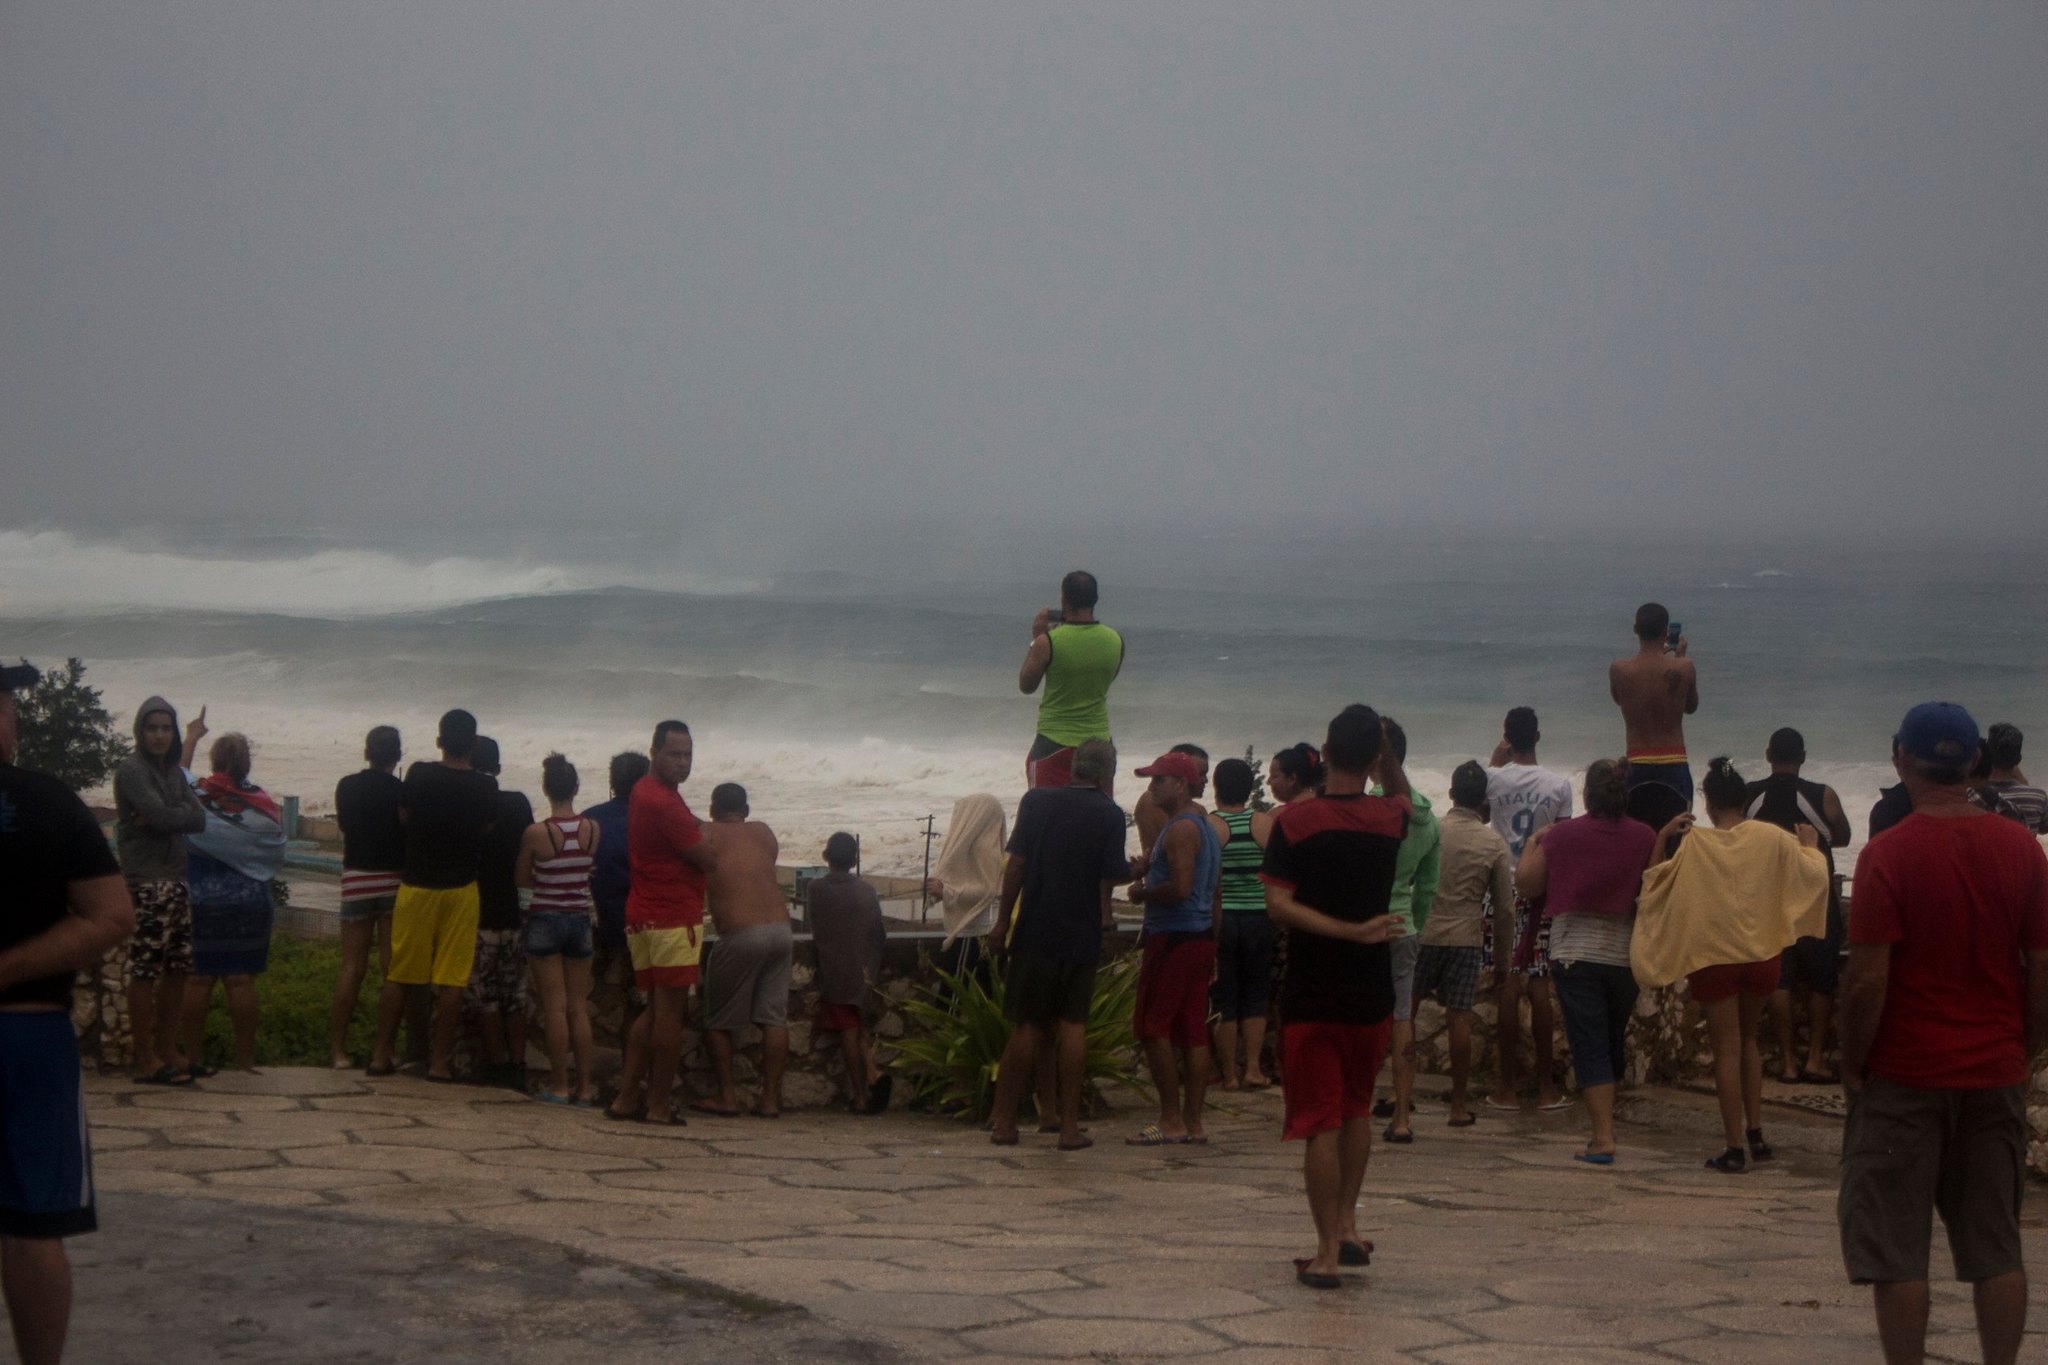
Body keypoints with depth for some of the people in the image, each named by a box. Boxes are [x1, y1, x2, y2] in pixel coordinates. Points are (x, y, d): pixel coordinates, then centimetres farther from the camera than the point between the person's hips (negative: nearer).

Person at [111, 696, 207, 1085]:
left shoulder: (174, 771, 17)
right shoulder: (131, 770, -6)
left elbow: (199, 819, 5)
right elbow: (161, 815, -18)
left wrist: (163, 818, -9)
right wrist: (182, 816, 1)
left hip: (175, 877, 8)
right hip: (145, 880, -8)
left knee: (177, 968, 9)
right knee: (145, 968, -7)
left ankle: (167, 1055, 16)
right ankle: (146, 1062, -5)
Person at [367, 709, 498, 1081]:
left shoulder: (420, 775, -9)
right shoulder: (486, 787, -6)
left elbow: (403, 816, 5)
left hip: (417, 883, 0)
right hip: (461, 888, 0)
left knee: (398, 975, 8)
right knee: (451, 981, 2)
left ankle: (381, 1055, 10)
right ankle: (439, 1061, 2)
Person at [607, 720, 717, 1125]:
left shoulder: (643, 792, 15)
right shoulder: (664, 802, -18)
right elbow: (707, 858, -16)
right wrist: (707, 843, 4)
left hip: (642, 916, 10)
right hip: (673, 919, -10)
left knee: (654, 1009, 14)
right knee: (670, 1011, -3)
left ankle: (626, 1096, 11)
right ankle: (658, 1103, 1)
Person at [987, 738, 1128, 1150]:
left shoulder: (1037, 801, -1)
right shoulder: (1109, 814, -4)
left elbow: (1016, 864, -1)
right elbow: (1112, 876, -4)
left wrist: (1003, 920, 5)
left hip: (1035, 931, 1)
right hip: (1082, 935, -1)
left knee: (1026, 1026, 7)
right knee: (1072, 1026, 5)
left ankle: (1004, 1120, 9)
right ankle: (1069, 1126, 3)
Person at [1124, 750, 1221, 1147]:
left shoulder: (1181, 828, -14)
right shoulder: (1205, 825, 18)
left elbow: (1180, 887, -25)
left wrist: (1142, 893, -9)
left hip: (1173, 936, -10)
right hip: (1201, 936, 10)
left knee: (1153, 1027, -5)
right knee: (1193, 1031, 8)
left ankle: (1171, 1120, -6)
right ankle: (1193, 1122, 8)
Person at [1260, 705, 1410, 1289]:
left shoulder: (1295, 820, -10)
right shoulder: (1390, 819, -2)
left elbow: (1278, 905, -17)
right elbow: (1401, 790, 25)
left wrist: (1351, 931, -17)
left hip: (1311, 994, -3)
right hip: (1372, 993, 3)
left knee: (1320, 1121, 0)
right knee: (1357, 1109, 22)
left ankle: (1328, 1251, 0)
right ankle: (1347, 1224, 22)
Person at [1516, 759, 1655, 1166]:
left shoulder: (1561, 834, -5)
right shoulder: (1645, 838, -4)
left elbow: (1526, 883, 1)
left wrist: (1533, 843, 18)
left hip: (1575, 952, -2)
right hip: (1627, 952, 2)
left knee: (1589, 1045, -3)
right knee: (1614, 1041, 19)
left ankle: (1603, 1137, -12)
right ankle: (1605, 1124, 30)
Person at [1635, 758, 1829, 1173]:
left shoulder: (1692, 843, -10)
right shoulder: (1772, 838, -5)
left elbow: (1656, 883, 0)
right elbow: (1813, 874, 7)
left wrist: (1663, 838, 3)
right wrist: (1811, 844, 25)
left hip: (1712, 956, -2)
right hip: (1762, 952, 3)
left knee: (1727, 1049, 2)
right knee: (1748, 1039, 22)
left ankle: (1735, 1148, 0)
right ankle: (1755, 1132, 15)